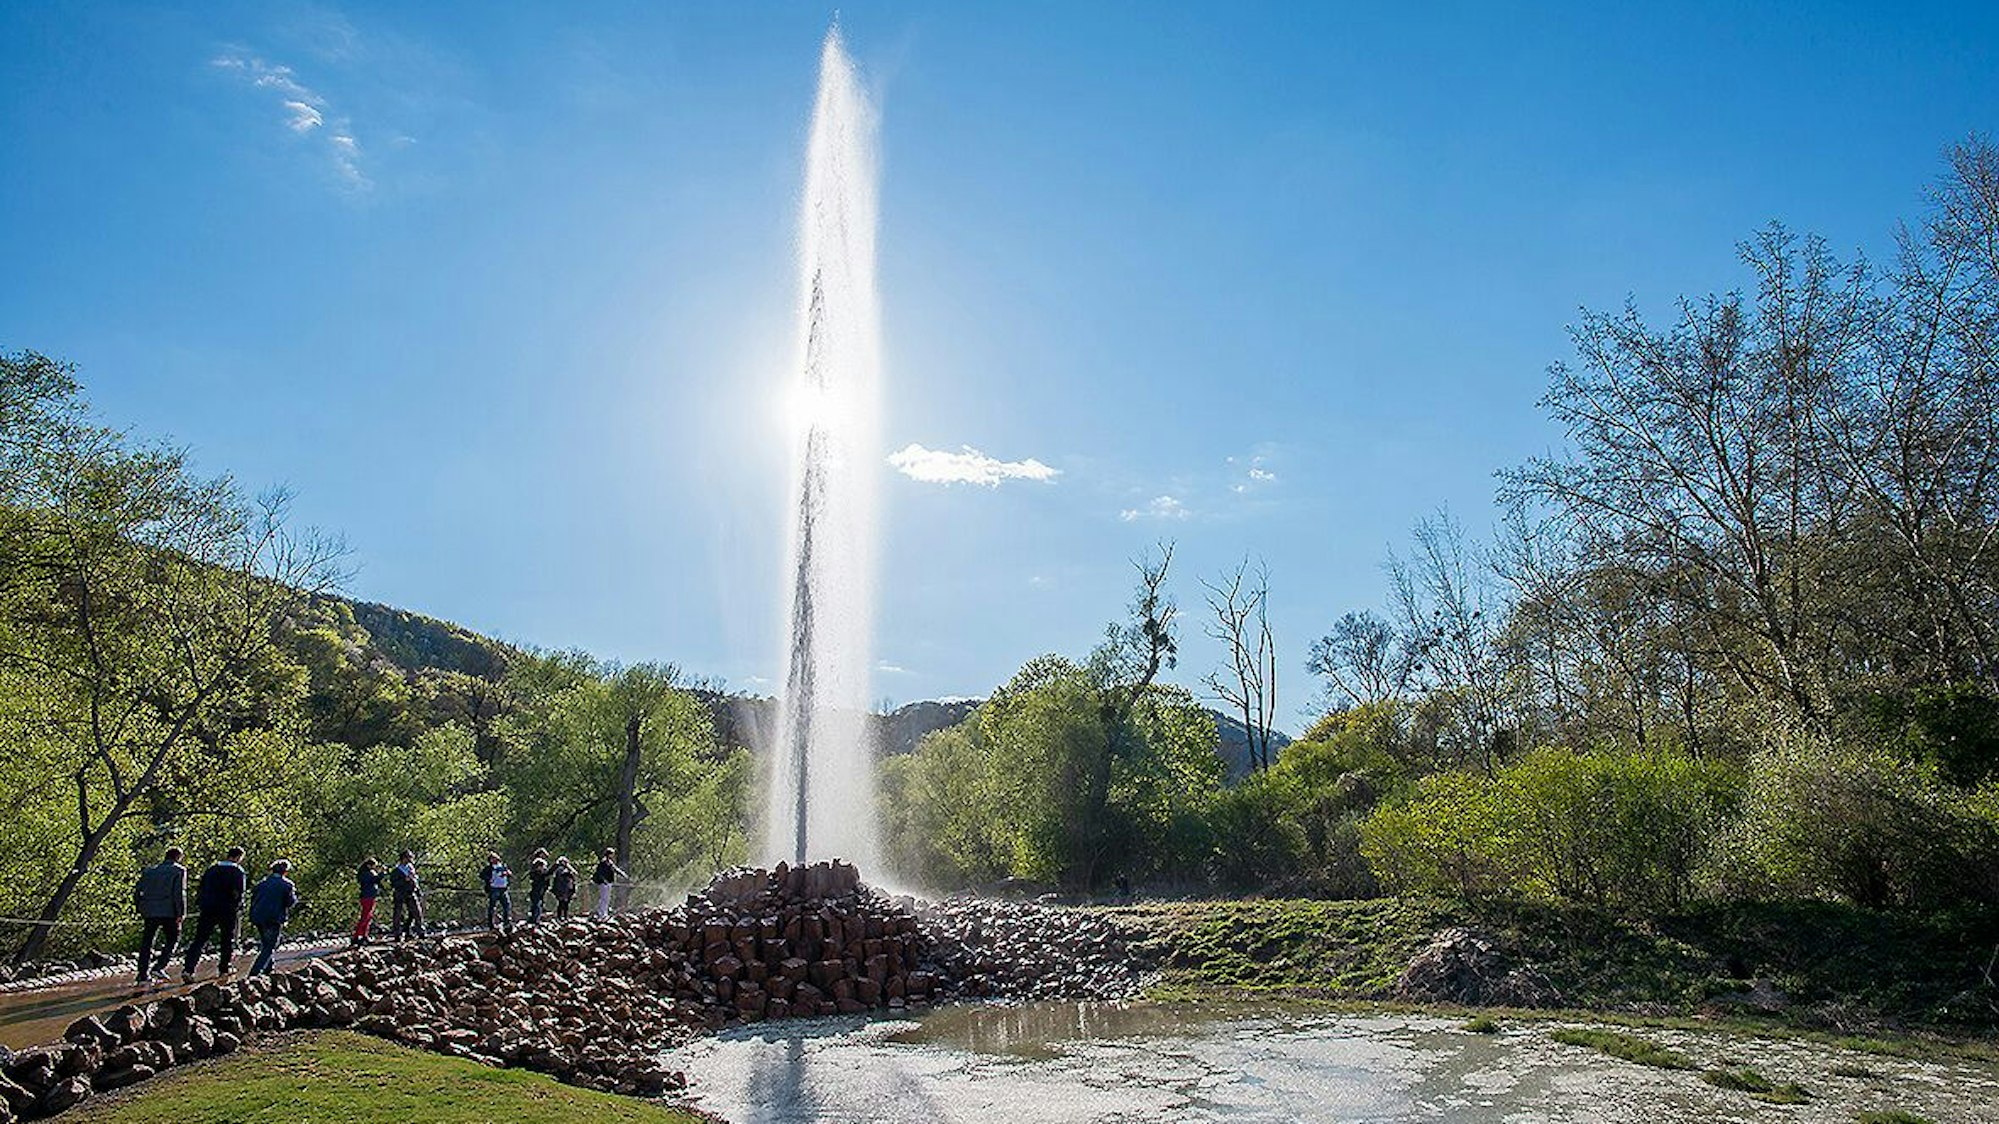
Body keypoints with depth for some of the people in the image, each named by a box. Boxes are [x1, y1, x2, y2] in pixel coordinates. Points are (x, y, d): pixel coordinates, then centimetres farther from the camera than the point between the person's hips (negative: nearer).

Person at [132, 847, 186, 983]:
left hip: (150, 912, 5)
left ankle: (143, 973, 11)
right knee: (172, 939, 7)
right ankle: (159, 967, -6)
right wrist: (181, 913, -8)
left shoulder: (149, 871, 17)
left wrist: (140, 910, 21)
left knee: (147, 942, 11)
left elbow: (137, 892, 13)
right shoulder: (179, 870, 0)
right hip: (169, 912, -5)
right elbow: (180, 892, -10)